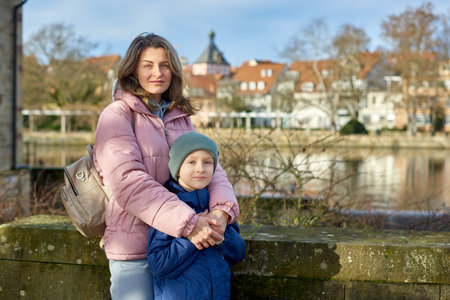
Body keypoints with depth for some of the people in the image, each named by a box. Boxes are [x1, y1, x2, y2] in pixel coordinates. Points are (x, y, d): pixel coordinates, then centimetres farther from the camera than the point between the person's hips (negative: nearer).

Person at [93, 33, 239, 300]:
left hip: (179, 246, 5)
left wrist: (222, 209, -19)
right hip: (134, 249, -5)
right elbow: (128, 182, -19)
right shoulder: (117, 115, -6)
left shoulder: (181, 118, 13)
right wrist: (188, 223, -26)